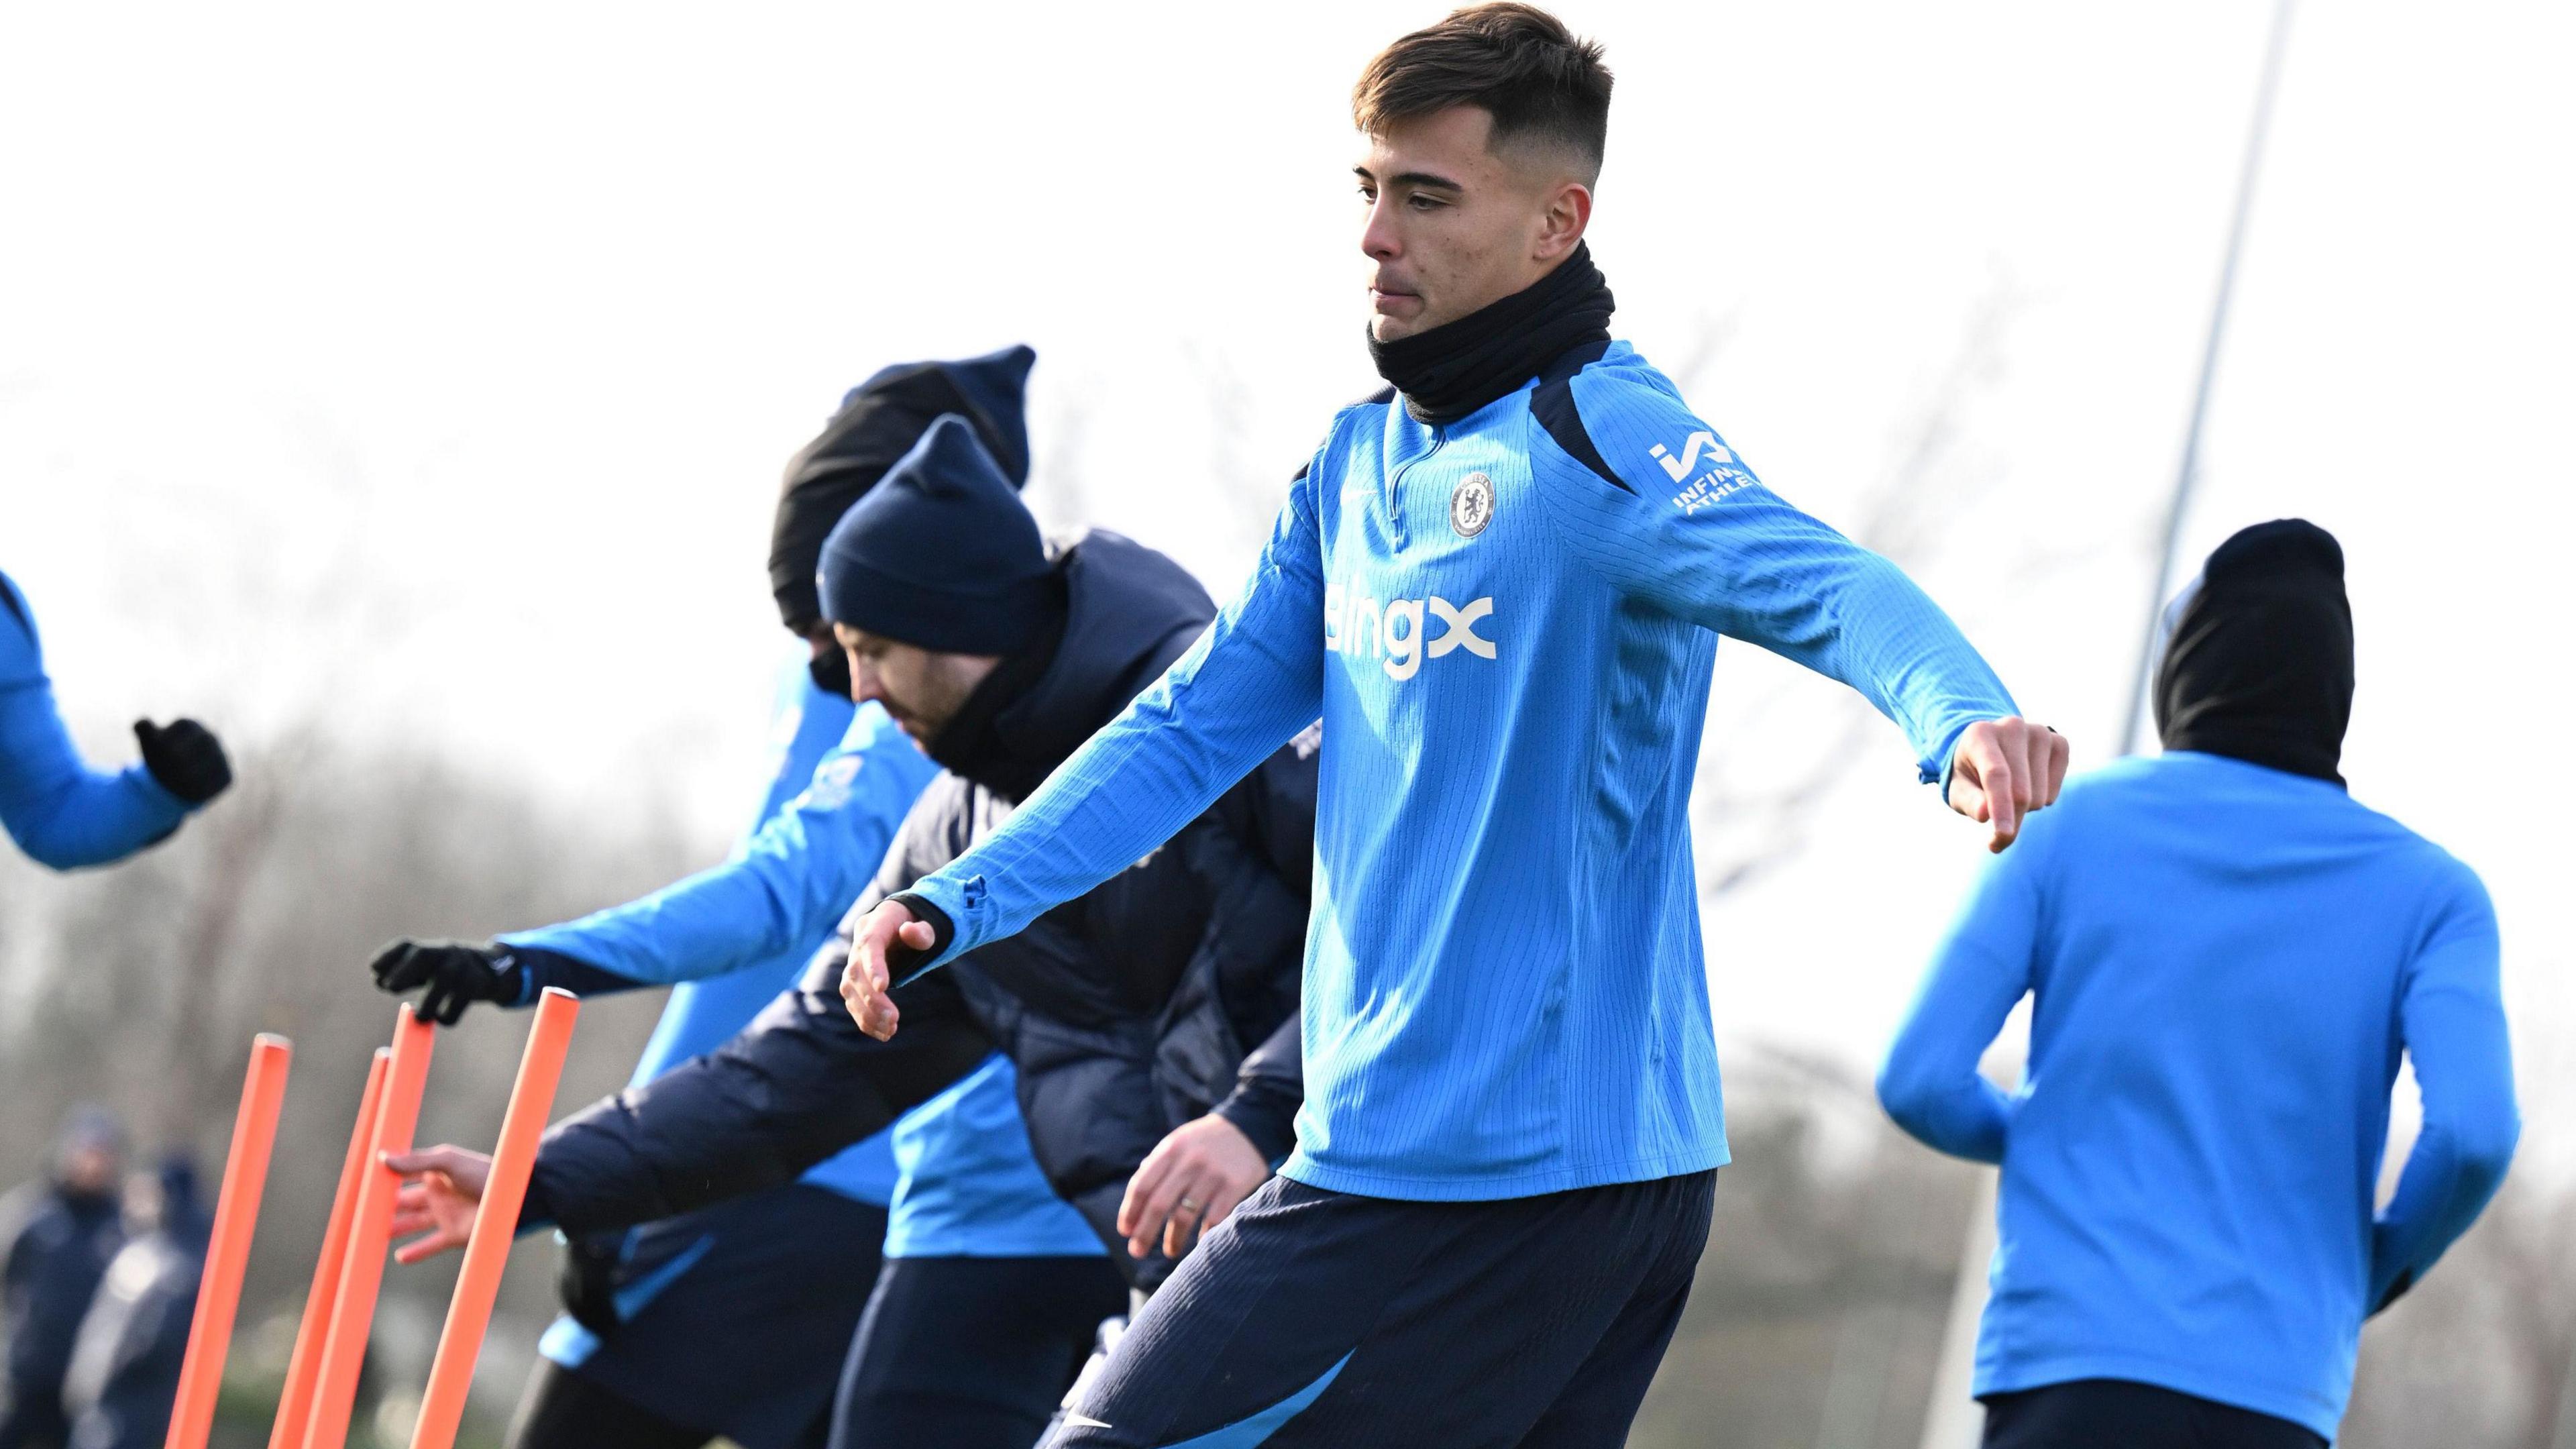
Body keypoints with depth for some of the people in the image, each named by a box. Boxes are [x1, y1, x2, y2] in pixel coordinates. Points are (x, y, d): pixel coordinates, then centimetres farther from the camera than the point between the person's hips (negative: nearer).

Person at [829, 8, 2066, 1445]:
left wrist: (1964, 716, -51)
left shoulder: (1597, 439, -13)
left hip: (1519, 1176, -9)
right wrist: (956, 907, 9)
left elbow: (1821, 585, -30)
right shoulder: (1361, 461, 14)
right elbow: (1197, 727, 18)